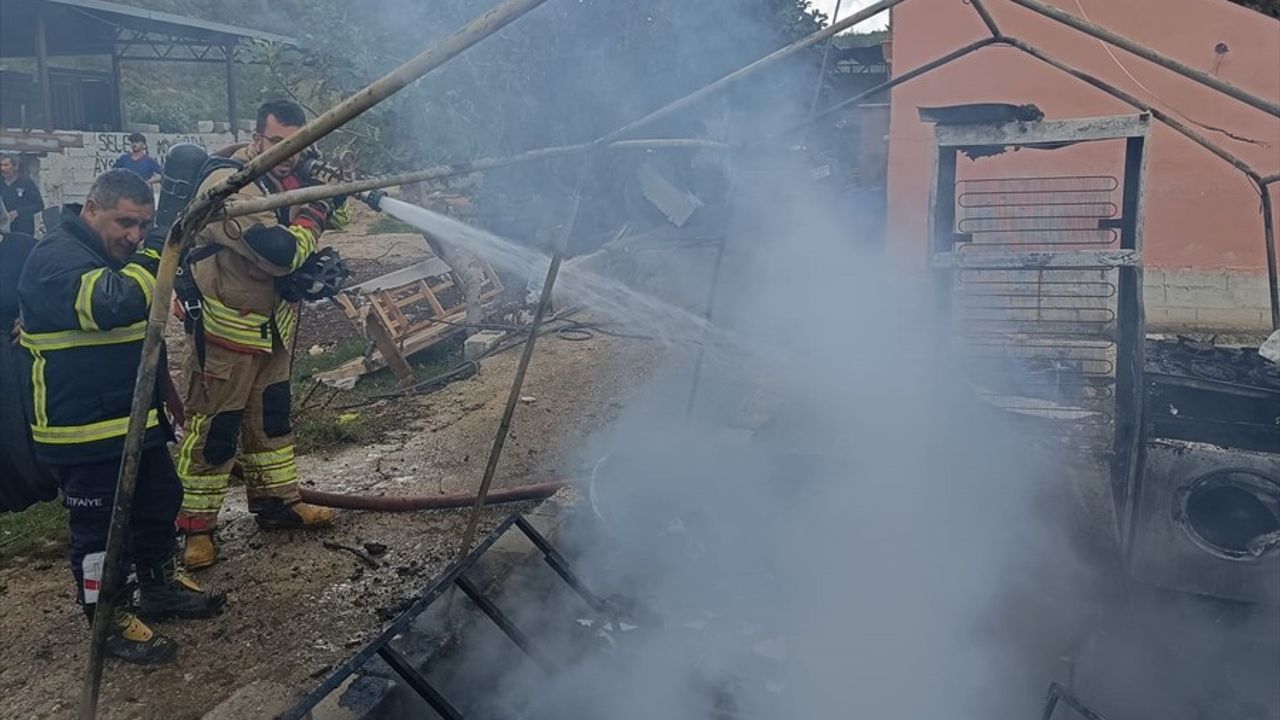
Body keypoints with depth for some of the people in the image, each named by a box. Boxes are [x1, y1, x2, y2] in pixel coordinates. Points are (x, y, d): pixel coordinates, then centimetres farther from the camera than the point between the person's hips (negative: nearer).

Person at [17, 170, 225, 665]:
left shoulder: (113, 253, 13)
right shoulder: (56, 260, -21)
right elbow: (111, 305, -38)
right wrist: (158, 260, -34)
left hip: (137, 416, 10)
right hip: (84, 430, -10)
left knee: (160, 503, 20)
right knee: (101, 527, 2)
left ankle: (161, 587, 37)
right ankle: (109, 621, 17)